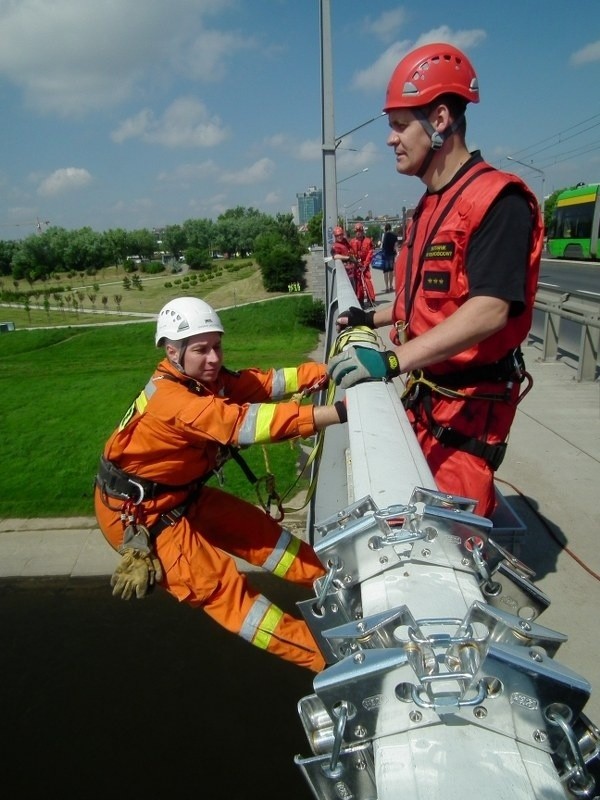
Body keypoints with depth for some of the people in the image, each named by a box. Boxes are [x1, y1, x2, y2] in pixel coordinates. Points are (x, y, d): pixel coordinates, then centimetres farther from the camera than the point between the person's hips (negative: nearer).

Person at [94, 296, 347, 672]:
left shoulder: (207, 380, -4)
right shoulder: (171, 399, -33)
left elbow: (262, 383, -13)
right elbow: (242, 422, -43)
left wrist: (329, 371, -25)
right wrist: (339, 413, -48)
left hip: (181, 494, 9)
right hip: (137, 512, -9)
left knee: (255, 529, 5)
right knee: (218, 585, -9)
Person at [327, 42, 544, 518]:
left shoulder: (496, 200, -17)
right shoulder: (430, 207, 13)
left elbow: (490, 310, -29)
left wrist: (392, 361, -35)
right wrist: (372, 319, 25)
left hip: (472, 404, -9)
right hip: (425, 393, 9)